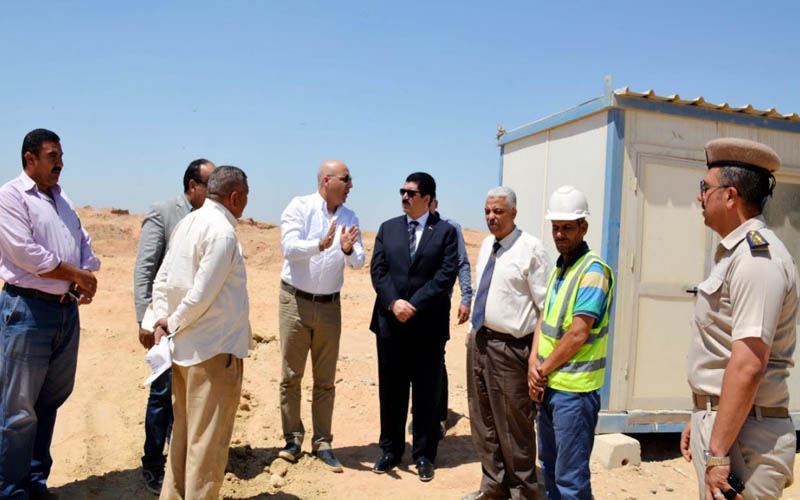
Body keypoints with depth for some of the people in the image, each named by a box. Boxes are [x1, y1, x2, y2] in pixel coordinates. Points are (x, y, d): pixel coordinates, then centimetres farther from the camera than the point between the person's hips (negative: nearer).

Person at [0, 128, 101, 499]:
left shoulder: (61, 199, 17)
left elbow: (83, 242, 16)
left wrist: (87, 279, -3)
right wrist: (76, 274, -8)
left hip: (67, 309, 8)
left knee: (52, 399, 15)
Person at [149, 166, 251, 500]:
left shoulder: (186, 223, 10)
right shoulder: (222, 232, -17)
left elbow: (161, 281, 11)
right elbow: (202, 295, -19)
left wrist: (162, 319, 3)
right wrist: (173, 325, -4)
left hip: (184, 347, 9)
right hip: (214, 348, -9)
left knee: (183, 432, 19)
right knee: (209, 441, 3)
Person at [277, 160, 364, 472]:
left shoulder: (349, 218, 5)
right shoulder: (299, 207, -6)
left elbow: (359, 262, -3)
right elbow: (288, 248, -19)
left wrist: (348, 250, -25)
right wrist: (320, 245, -34)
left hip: (329, 305, 3)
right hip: (296, 300, -3)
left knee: (325, 379, 9)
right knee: (291, 375, 7)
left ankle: (322, 443, 21)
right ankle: (293, 438, 23)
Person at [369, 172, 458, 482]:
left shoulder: (445, 232, 0)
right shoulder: (388, 228, 9)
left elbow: (446, 276, -10)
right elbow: (378, 270, 1)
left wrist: (414, 305, -16)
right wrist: (394, 302, -14)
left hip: (428, 326, -2)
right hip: (390, 323, 3)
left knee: (427, 394, 8)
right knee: (391, 391, 12)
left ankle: (424, 455, 23)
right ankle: (391, 450, 28)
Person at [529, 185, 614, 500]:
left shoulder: (593, 270, -15)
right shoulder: (558, 268, 12)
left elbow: (578, 334, -20)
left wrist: (544, 369, -9)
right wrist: (534, 364, -3)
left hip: (574, 390, -8)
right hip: (547, 385, 8)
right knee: (549, 466, 21)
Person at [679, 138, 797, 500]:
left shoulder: (757, 256, -18)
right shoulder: (734, 253, 13)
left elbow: (748, 365, -25)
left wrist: (717, 453, -24)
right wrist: (699, 419, 19)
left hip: (744, 434, -9)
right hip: (718, 420, 9)